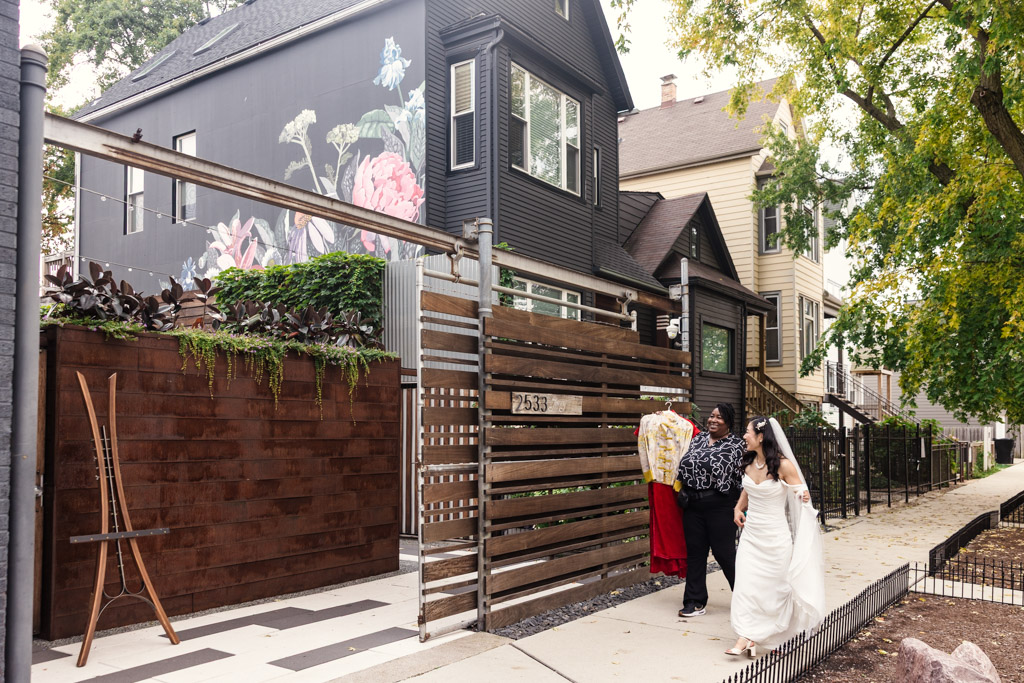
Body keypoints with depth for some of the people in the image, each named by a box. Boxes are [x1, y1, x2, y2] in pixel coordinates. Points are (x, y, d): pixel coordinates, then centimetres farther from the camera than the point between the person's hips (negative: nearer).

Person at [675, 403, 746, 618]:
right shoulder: (698, 439, 13)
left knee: (724, 553, -1)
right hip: (693, 504, 6)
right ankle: (695, 602, 19)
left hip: (720, 506, -5)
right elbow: (684, 463, 26)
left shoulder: (736, 445, -4)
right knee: (695, 552, 9)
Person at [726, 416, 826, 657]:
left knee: (773, 586, 8)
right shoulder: (749, 462, 3)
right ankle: (746, 637, 0)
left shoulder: (783, 465, -15)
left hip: (775, 537, -5)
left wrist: (804, 496, -25)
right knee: (746, 584, -3)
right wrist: (738, 508, 9)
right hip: (751, 533, 5)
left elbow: (801, 493, -6)